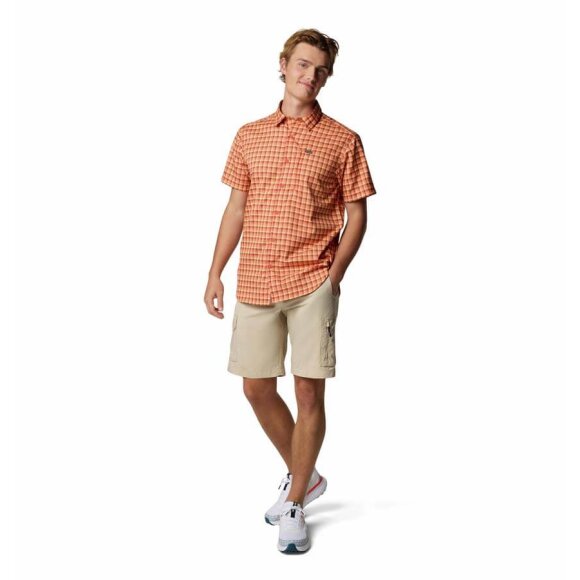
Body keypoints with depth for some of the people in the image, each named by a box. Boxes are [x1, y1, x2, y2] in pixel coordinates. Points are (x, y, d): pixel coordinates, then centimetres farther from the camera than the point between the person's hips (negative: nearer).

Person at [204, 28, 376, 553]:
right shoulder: (249, 135, 11)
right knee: (257, 388, 9)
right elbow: (235, 209, 13)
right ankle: (303, 476, 31)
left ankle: (295, 503, 15)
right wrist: (215, 273, 6)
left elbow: (356, 215, 2)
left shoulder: (343, 140, 2)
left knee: (309, 392, -1)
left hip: (312, 284, -3)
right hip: (255, 282, 4)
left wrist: (333, 277, -7)